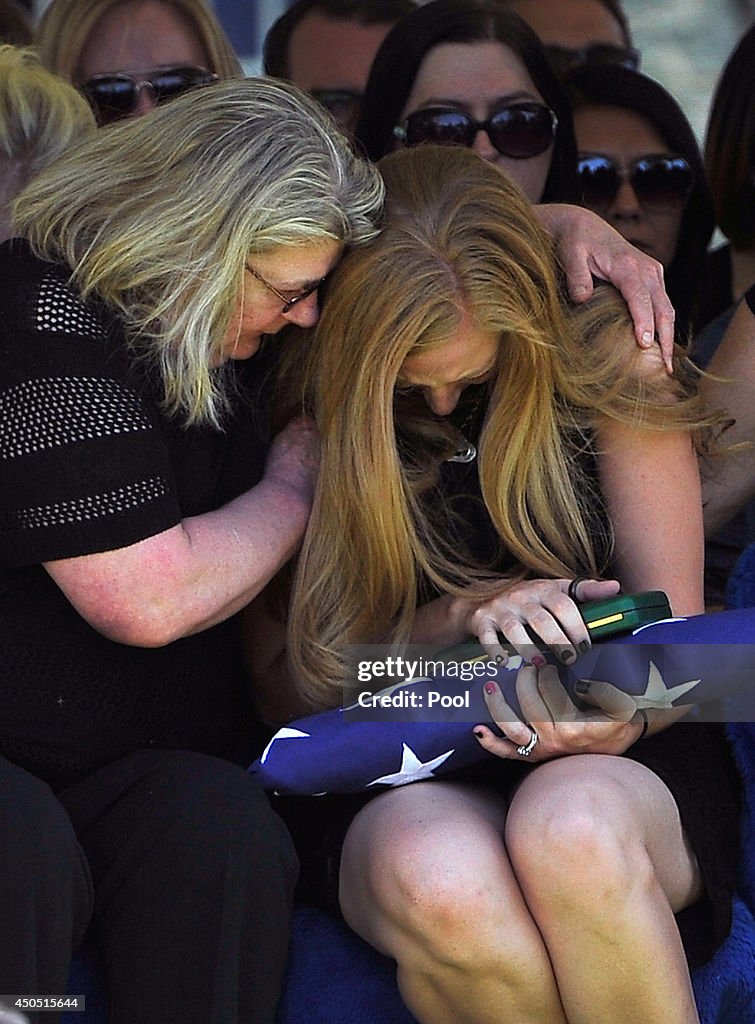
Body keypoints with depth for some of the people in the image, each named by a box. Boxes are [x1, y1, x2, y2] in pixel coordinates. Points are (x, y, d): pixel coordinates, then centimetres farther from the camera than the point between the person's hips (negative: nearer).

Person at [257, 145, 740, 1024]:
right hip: (403, 783, 0)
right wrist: (467, 610, -13)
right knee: (434, 877, -39)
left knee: (571, 827, -40)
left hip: (611, 762, 0)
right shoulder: (310, 407, 0)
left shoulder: (610, 364, -1)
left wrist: (625, 721, -22)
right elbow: (310, 670, 6)